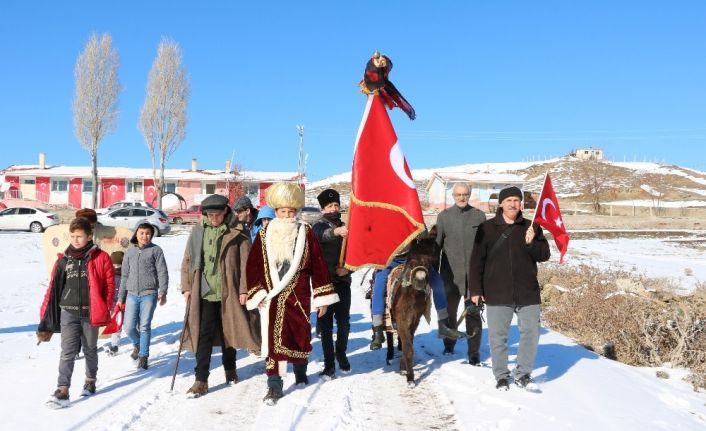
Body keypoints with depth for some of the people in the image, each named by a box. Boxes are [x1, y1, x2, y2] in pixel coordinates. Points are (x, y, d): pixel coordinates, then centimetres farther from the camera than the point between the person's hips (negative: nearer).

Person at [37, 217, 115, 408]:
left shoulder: (100, 258, -3)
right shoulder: (63, 260, 5)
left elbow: (109, 284, -1)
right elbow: (54, 288, 6)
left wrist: (105, 309, -5)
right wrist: (46, 318, 3)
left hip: (90, 313, -1)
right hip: (68, 312, 1)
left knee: (90, 349, 14)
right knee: (67, 352, -4)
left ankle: (91, 380, 33)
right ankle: (63, 390, -4)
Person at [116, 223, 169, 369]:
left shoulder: (156, 250, 1)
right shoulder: (130, 251, 12)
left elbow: (162, 273, -5)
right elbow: (125, 276, 16)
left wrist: (163, 292, -17)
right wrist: (120, 297, 16)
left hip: (149, 294, -3)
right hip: (132, 295, 3)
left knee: (145, 326, -3)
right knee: (129, 327, 1)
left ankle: (143, 356, 11)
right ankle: (137, 345, 32)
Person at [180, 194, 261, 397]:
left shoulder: (237, 232, -5)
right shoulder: (198, 231, 3)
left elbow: (246, 262, -5)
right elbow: (188, 260, 9)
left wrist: (244, 289, -9)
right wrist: (186, 287, 4)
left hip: (229, 292, -1)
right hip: (204, 292, 1)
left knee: (228, 332, 14)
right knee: (204, 335, -2)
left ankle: (230, 370, 33)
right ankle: (201, 380, 2)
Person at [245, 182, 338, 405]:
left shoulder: (306, 232, 0)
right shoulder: (265, 235, 1)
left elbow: (318, 265, 0)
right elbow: (254, 266, 2)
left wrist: (322, 297, -2)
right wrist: (258, 294, -7)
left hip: (299, 296, 1)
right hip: (273, 297, -1)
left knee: (301, 336, 13)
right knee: (274, 338, -7)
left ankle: (300, 372, 39)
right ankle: (274, 386, -2)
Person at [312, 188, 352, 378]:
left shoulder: (346, 228, 11)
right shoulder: (319, 226, -1)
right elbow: (322, 235, -27)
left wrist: (348, 268, -11)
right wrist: (337, 231, -49)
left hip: (343, 281, 3)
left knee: (344, 322, 8)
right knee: (325, 323, -2)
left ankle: (341, 354, 29)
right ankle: (329, 363, 5)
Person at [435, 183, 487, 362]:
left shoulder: (479, 215, 4)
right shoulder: (444, 216, 4)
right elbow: (436, 243, 4)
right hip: (451, 272, 1)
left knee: (473, 313, -1)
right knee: (449, 310, 13)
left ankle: (474, 352, 7)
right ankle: (449, 344, 33)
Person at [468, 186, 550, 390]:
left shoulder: (531, 227, 7)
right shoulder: (487, 228, 2)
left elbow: (544, 255, 3)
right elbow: (476, 261, 2)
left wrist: (531, 243, -17)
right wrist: (475, 289, -2)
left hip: (528, 292, 2)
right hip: (497, 293, -1)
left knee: (531, 333, 4)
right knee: (497, 336, 4)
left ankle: (523, 373, 22)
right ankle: (501, 376, 20)